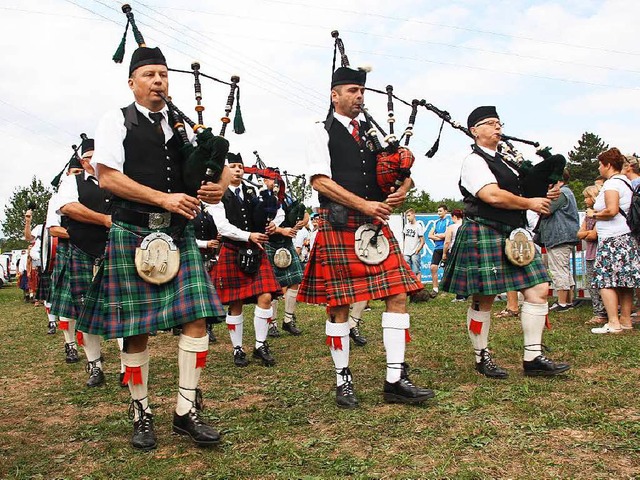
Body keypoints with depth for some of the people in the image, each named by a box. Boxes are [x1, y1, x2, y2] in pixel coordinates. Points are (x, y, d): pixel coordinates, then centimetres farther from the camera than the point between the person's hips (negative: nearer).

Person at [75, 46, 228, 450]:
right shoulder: (116, 122, 4)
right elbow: (108, 177, -8)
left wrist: (219, 187, -9)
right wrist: (164, 198, -17)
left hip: (179, 233, 4)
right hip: (132, 232, -3)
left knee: (196, 318, -5)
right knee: (136, 329, 2)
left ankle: (187, 411, 7)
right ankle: (142, 414, 19)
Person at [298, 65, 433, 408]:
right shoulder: (322, 132, 3)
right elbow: (320, 181, -9)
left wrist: (402, 190, -6)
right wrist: (364, 204, -16)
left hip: (376, 224, 5)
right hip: (338, 225, -5)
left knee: (398, 295, -1)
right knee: (339, 304, 0)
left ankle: (395, 381, 6)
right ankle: (343, 380, 14)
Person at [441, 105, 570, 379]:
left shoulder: (503, 160, 20)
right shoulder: (474, 161, -7)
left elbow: (517, 193, 26)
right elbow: (493, 196, -20)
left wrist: (544, 197, 4)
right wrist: (531, 203, -8)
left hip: (513, 234, 9)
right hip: (484, 234, -9)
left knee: (538, 290, 1)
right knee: (483, 299, -1)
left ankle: (533, 358, 7)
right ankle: (482, 358, 15)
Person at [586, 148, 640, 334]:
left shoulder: (612, 183, -11)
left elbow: (612, 210, -23)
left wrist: (594, 214, -7)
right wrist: (598, 213, 20)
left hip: (612, 239, -10)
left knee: (605, 280, -8)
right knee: (624, 281, 11)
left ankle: (613, 323, -10)